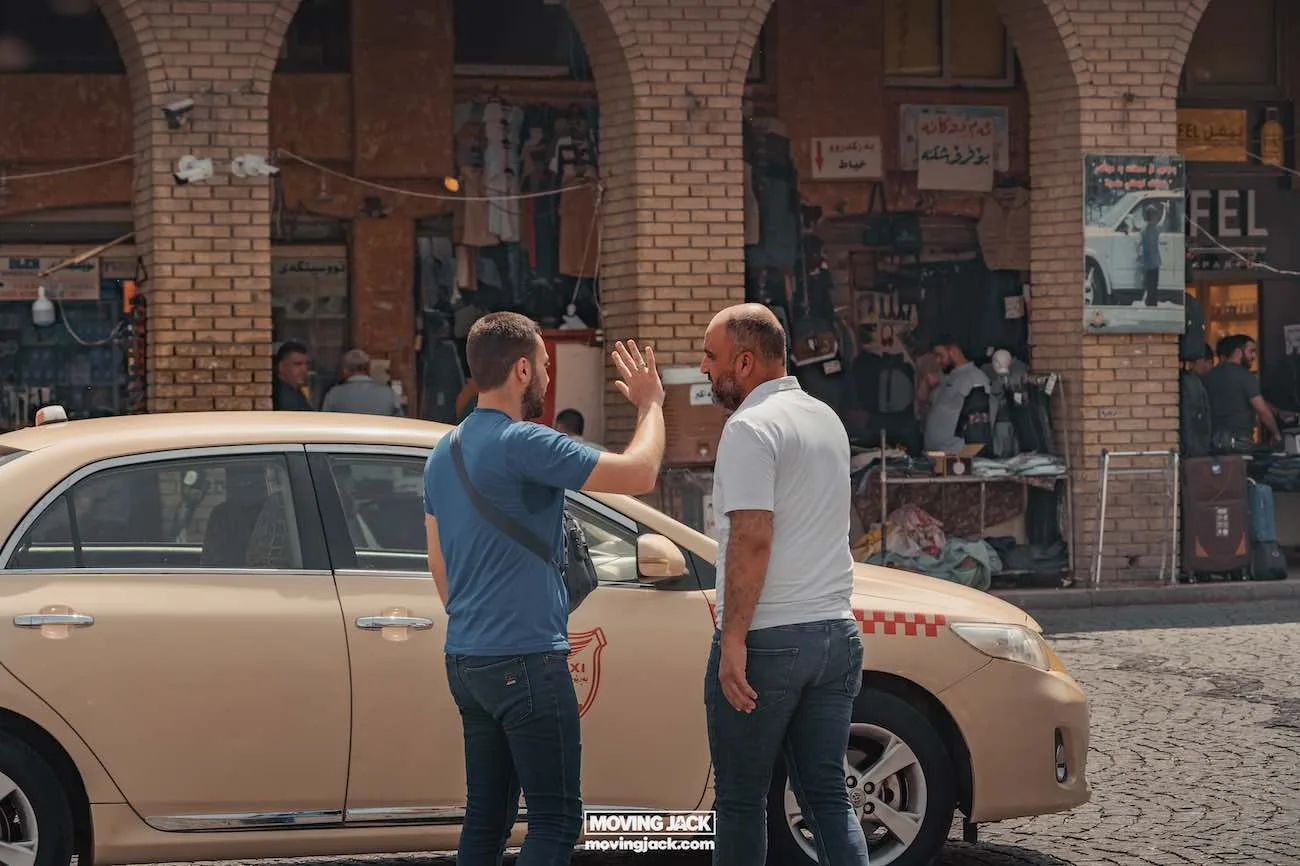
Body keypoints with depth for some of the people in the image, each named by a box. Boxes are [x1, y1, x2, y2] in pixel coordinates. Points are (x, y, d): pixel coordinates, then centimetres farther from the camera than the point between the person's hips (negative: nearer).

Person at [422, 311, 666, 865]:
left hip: (465, 658, 9)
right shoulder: (524, 444, -16)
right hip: (526, 659, -9)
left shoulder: (443, 454, 13)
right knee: (556, 818, -5)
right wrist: (650, 404, -1)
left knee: (486, 815, 12)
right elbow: (640, 473, -18)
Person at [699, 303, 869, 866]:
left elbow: (752, 538, -19)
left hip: (767, 639, -7)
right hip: (836, 632, 7)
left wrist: (733, 639, -19)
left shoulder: (750, 428, -11)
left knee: (741, 800, 2)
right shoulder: (827, 419, 16)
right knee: (828, 797, 7)